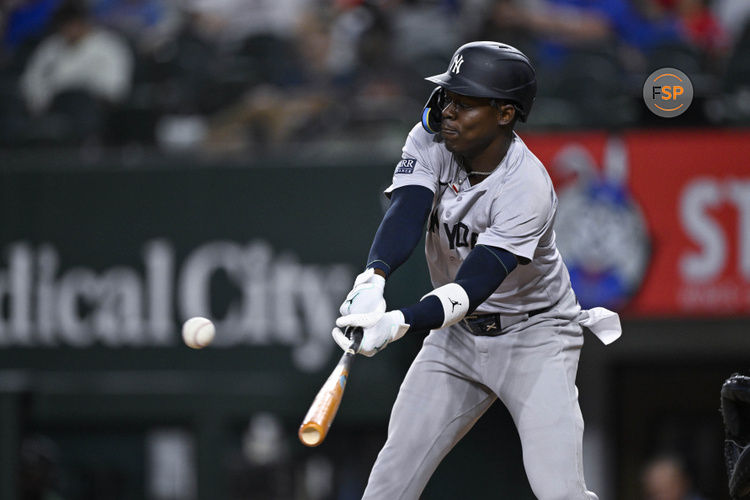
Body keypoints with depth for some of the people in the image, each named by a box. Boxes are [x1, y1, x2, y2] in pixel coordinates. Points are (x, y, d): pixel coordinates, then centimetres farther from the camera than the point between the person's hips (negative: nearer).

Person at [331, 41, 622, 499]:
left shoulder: (527, 189, -28)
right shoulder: (431, 140, -11)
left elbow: (473, 287, -37)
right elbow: (405, 213, -27)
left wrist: (398, 323, -52)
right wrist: (373, 281, -47)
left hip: (534, 335, -5)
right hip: (456, 336, 5)